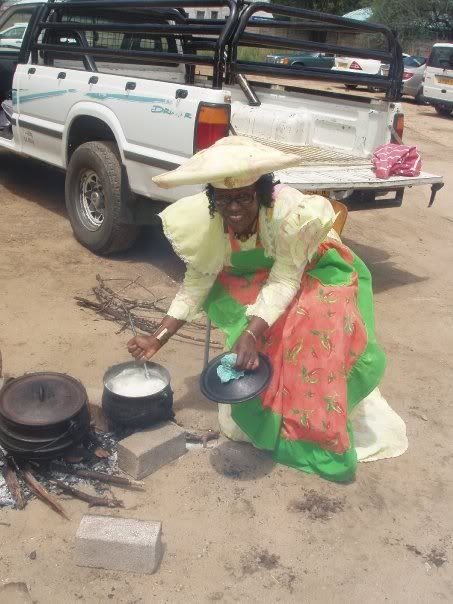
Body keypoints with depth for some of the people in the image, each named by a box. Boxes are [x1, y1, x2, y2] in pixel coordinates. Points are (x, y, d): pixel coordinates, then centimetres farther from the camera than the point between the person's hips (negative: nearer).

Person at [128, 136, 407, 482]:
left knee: (322, 333, -29)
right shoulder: (206, 220, -23)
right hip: (251, 278, 3)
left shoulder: (290, 210, -36)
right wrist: (158, 339, -21)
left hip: (313, 272, -3)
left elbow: (285, 279, -33)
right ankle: (252, 413, -3)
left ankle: (319, 432, -12)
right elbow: (197, 282, -16)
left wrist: (252, 333, -45)